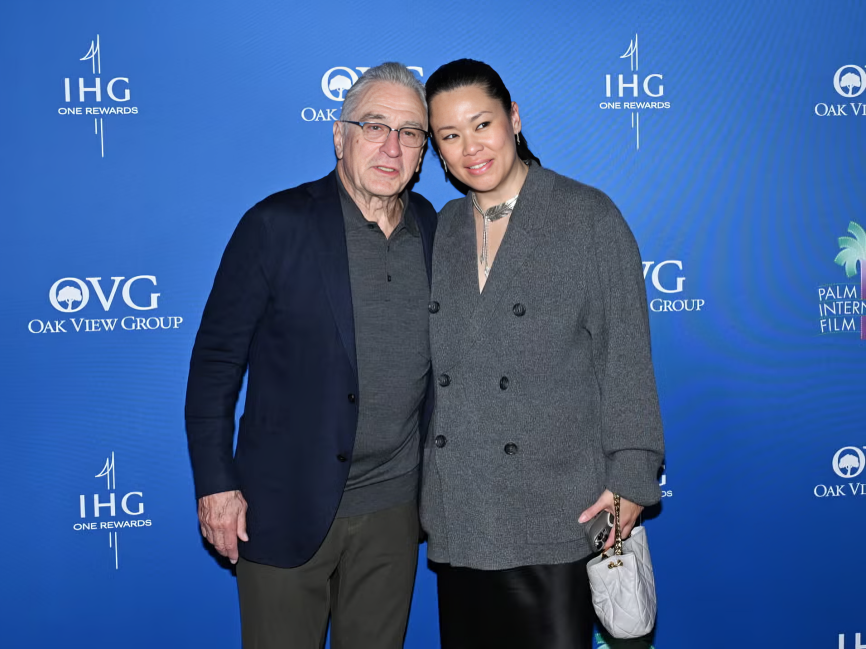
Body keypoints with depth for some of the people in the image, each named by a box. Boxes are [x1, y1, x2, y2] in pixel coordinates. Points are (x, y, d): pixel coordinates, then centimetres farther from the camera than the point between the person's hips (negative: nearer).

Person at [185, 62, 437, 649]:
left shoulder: (438, 233, 4)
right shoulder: (277, 225, -9)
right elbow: (216, 358, -6)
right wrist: (215, 483, -8)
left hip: (394, 512, 4)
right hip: (287, 507, -3)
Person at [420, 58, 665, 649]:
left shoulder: (590, 216, -3)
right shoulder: (441, 229, 10)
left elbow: (627, 356, -6)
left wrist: (631, 477, -10)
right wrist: (416, 480, 13)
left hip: (557, 509, -4)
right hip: (457, 510, 5)